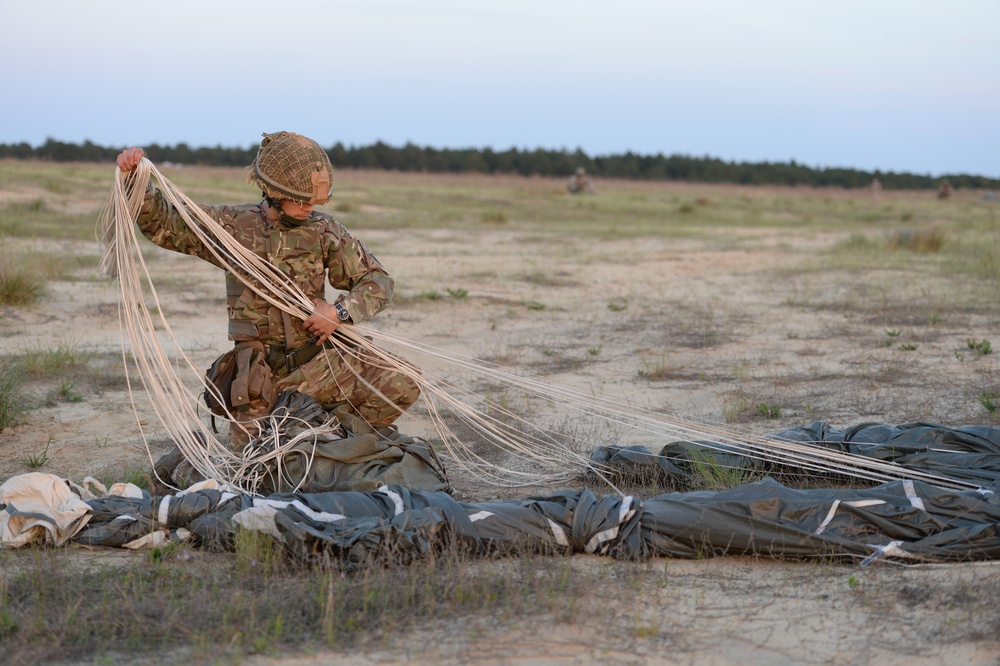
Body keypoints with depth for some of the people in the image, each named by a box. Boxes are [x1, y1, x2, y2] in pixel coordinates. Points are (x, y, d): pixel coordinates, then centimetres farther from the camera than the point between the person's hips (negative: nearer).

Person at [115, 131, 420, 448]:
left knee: (400, 387, -18)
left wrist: (341, 311, -13)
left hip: (318, 362, 1)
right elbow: (162, 221, 2)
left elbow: (378, 281, 5)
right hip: (258, 371, -1)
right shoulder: (235, 225, 1)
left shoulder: (324, 230, 3)